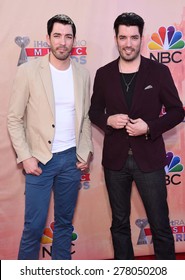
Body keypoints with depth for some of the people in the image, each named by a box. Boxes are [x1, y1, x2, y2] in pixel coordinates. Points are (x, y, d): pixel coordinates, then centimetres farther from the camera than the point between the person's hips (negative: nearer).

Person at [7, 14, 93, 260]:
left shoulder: (83, 74, 4)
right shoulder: (28, 71, -7)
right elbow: (14, 119, -4)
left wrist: (85, 152, 3)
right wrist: (25, 156, -10)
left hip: (72, 158, 3)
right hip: (40, 159, -3)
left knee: (65, 222, 15)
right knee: (34, 225, 2)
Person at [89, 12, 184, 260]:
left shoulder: (159, 71, -3)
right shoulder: (104, 74, 2)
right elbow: (94, 111, 10)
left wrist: (150, 127, -17)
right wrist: (108, 120, -12)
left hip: (149, 158, -2)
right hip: (115, 158, 2)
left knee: (161, 225, 6)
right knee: (119, 223, 16)